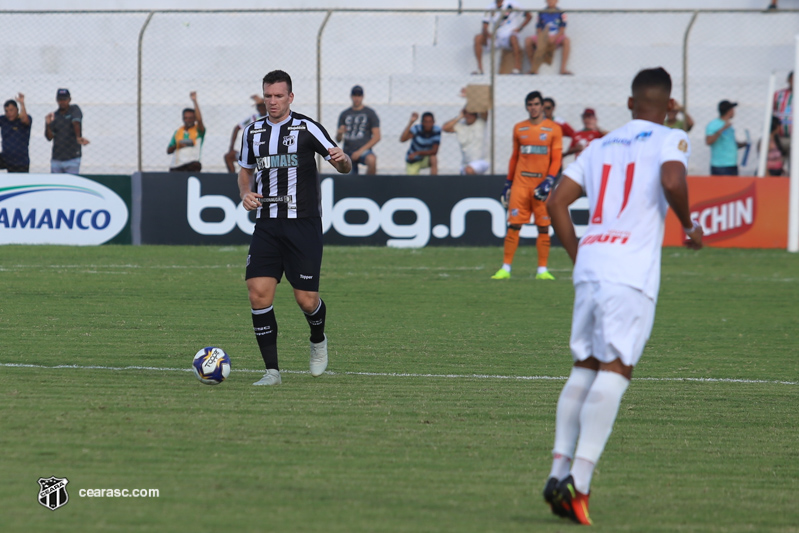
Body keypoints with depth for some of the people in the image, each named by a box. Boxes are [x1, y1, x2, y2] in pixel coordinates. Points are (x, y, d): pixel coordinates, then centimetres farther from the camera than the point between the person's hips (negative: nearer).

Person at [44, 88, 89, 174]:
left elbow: (76, 123, -20)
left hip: (72, 159, -4)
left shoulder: (74, 110, 0)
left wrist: (78, 137, -39)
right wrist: (47, 124, -16)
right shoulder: (54, 115, 8)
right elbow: (49, 137, 4)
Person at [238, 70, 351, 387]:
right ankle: (272, 370, -4)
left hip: (303, 225, -3)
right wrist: (246, 194, 3)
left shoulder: (306, 128, -4)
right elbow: (246, 170, 24)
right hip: (267, 225, 3)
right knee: (258, 293, -11)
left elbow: (344, 167, -2)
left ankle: (318, 341, 31)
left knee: (306, 299, -4)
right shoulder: (253, 132, 9)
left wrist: (342, 160, -27)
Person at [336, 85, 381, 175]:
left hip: (363, 150, -4)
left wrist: (360, 151, -12)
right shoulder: (344, 114, 15)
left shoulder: (370, 113, 4)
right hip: (348, 152, 4)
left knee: (371, 160, -37)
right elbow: (338, 140, 14)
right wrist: (339, 133, -12)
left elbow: (377, 137, -3)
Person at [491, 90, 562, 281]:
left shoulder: (553, 129, 2)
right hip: (520, 183, 2)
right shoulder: (519, 129, 11)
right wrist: (508, 184, 14)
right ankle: (505, 268, -2)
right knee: (514, 225, -3)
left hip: (542, 184, -2)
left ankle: (542, 270, 5)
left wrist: (549, 180, -14)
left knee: (543, 227, 0)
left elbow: (556, 159, -1)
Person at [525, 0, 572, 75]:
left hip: (557, 38, -2)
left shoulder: (560, 13, 2)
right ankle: (533, 68, -20)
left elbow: (562, 30, -5)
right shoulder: (541, 13, 7)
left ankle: (563, 68, -36)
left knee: (566, 41, -36)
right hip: (543, 38, 2)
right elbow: (538, 29, 5)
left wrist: (554, 38, -22)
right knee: (528, 41, -25)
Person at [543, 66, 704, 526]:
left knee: (585, 367, 14)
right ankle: (579, 479, -18)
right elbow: (672, 181, -17)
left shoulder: (601, 146, 21)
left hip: (590, 263, 6)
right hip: (632, 270, -6)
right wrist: (689, 225, 0)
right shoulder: (670, 140, 4)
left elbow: (557, 201, 16)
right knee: (615, 371, -8)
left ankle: (560, 470, 6)